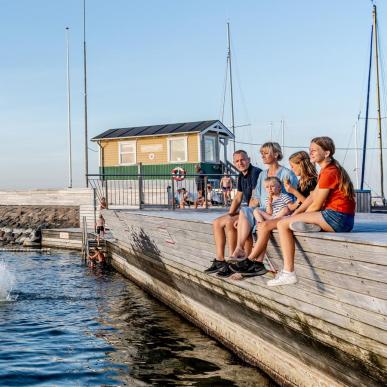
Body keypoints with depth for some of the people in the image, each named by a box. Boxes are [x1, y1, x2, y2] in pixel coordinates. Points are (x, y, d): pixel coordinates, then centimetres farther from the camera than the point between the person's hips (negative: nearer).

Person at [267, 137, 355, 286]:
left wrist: (298, 217, 4)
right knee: (289, 221, 16)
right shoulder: (326, 170, 20)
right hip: (338, 218, 11)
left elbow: (316, 205, -12)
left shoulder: (329, 172, -13)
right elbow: (312, 197, 17)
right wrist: (294, 215, 8)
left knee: (283, 224, -11)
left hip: (337, 218, -11)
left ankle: (288, 273, -12)